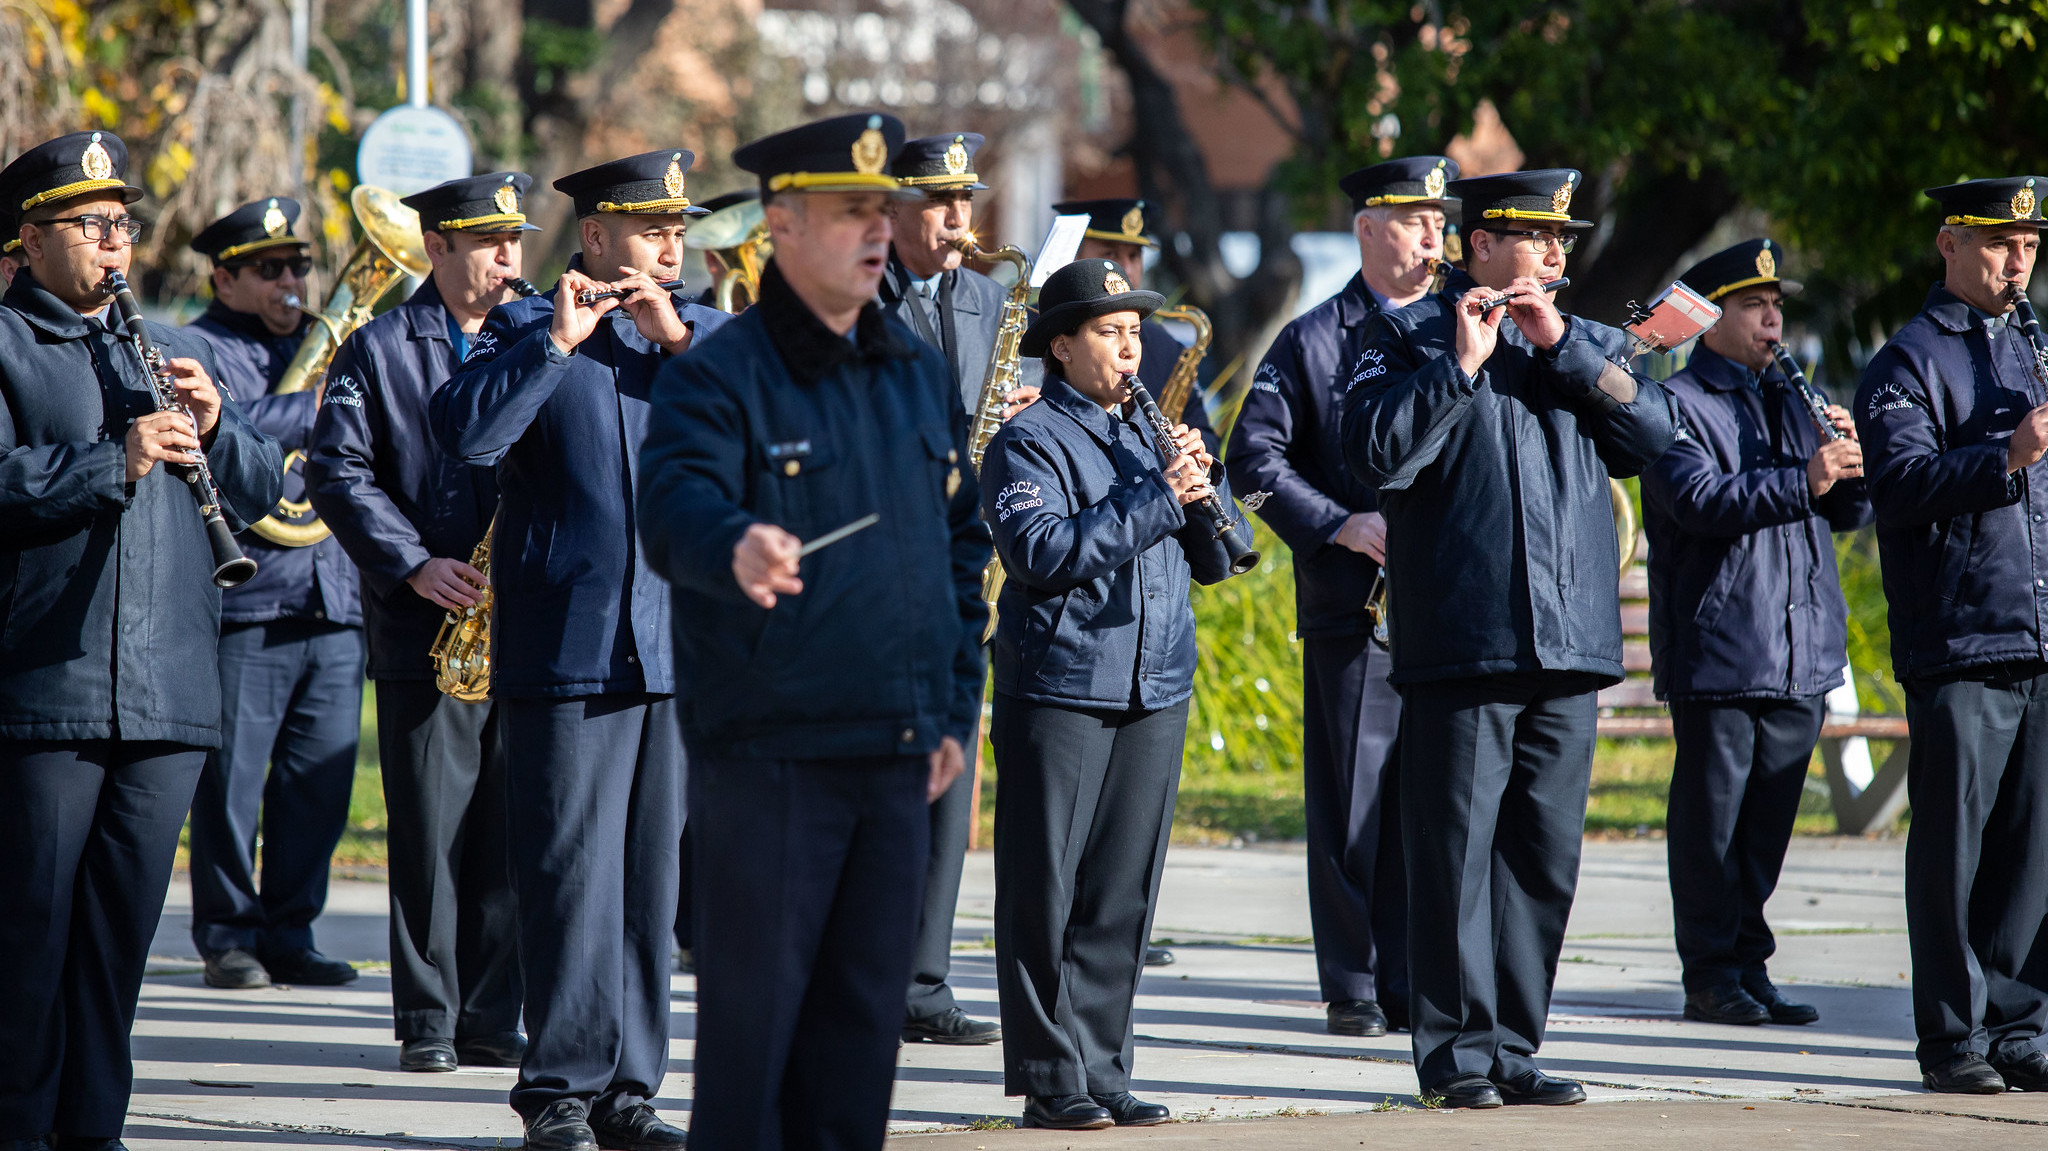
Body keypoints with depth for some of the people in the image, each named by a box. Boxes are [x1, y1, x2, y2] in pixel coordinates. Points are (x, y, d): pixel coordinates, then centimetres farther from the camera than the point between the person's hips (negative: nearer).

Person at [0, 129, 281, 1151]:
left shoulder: (168, 350, 21)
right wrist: (114, 463, -21)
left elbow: (260, 491, 18)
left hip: (168, 693, 6)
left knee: (124, 923, 6)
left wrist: (213, 427, -1)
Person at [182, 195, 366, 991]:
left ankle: (289, 934, 13)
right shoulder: (198, 349, 1)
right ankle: (228, 937, 5)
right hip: (244, 603, -6)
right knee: (231, 781, -3)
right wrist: (322, 404, -16)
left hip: (332, 596, 6)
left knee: (321, 779, 5)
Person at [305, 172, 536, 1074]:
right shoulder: (379, 350, 4)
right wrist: (413, 564, -13)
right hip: (426, 627, -3)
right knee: (430, 829, -2)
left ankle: (490, 1018, 9)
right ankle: (427, 1020, 4)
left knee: (510, 829, 2)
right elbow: (337, 473, -2)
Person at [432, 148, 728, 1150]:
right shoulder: (526, 330, 2)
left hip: (677, 651, 4)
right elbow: (463, 430, -14)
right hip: (565, 649, -4)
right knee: (568, 878, -5)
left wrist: (680, 337, -9)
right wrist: (555, 343, -19)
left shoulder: (701, 335, 15)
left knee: (651, 880, 6)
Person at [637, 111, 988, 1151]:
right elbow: (675, 508, -25)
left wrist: (956, 709, 13)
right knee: (752, 1004, -3)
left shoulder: (920, 375, 13)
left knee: (865, 1006, 10)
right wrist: (735, 549, -48)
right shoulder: (717, 375, -7)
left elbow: (963, 544, 19)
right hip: (767, 753, -6)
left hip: (896, 754, 6)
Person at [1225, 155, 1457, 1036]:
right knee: (1352, 803, 0)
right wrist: (1339, 525, -10)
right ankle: (1353, 986, 7)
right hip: (1354, 602, -2)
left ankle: (1414, 981, 7)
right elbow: (1255, 458, 0)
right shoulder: (1313, 342, 4)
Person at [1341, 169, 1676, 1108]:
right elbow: (1376, 454, -10)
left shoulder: (1586, 343, 18)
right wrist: (1460, 364, -13)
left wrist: (1564, 347, -4)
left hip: (1569, 643, 5)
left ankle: (1512, 1046, 13)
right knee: (1456, 850, -5)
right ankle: (1456, 1049, -1)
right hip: (1462, 638, -5)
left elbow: (1651, 434, 3)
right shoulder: (1409, 336, 4)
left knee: (1544, 854, 6)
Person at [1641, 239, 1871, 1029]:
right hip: (1716, 653, -6)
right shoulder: (1677, 403, -3)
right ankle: (1711, 977, 1)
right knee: (1712, 816, -3)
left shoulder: (1790, 403, 20)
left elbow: (1850, 511, 16)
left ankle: (1750, 968, 14)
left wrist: (1849, 462, -5)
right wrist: (1803, 482, -26)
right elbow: (1701, 499, -19)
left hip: (1803, 657, 7)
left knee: (1767, 823, 9)